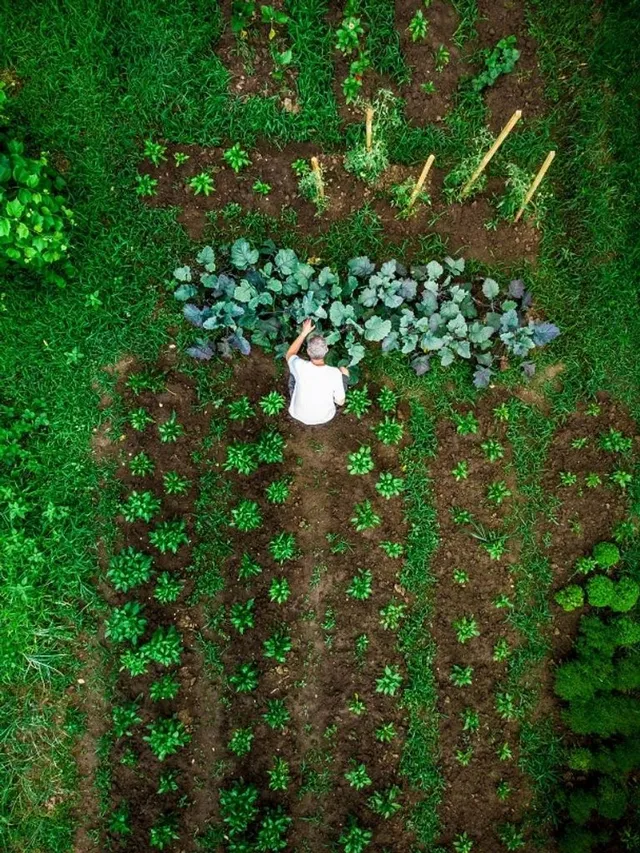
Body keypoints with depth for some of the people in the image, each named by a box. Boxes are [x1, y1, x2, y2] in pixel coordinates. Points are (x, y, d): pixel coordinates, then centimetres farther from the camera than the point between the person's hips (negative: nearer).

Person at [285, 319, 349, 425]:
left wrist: (304, 333, 0)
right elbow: (340, 402, -12)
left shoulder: (300, 366, -28)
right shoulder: (335, 373, -29)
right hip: (324, 418, 0)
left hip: (299, 415, 1)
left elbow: (289, 355, -1)